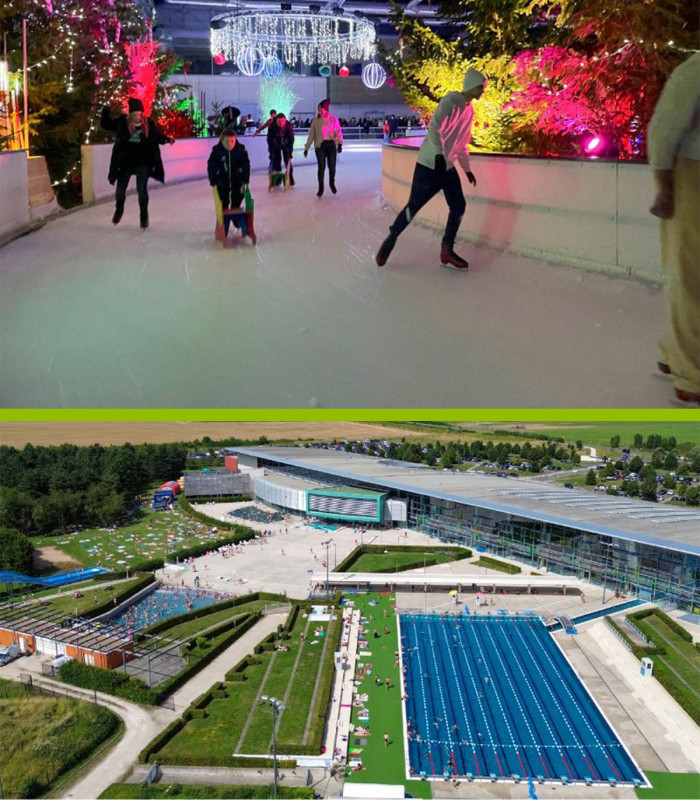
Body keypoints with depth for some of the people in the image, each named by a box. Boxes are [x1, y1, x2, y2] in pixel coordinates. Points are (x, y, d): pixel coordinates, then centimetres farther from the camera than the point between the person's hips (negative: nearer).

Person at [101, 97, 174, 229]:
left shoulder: (149, 124, -7)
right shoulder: (122, 122, -8)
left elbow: (158, 136, 9)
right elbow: (106, 124, 3)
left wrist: (168, 139, -9)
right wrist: (106, 111, -13)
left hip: (142, 163, -1)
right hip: (125, 162, 1)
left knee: (142, 190, 0)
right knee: (120, 190, 11)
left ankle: (144, 216, 19)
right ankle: (119, 210, 40)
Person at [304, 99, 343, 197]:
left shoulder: (334, 119, 6)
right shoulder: (316, 121, 7)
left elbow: (338, 132, 2)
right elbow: (311, 135, 10)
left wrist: (340, 144, -11)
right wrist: (306, 148, 8)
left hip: (331, 144, 0)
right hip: (320, 145, 0)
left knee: (332, 166, -1)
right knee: (321, 167, -5)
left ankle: (332, 183, 27)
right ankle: (320, 188, 7)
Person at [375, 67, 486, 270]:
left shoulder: (469, 110, 13)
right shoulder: (451, 100, -13)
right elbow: (435, 126, -24)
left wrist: (467, 169, 23)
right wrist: (439, 153, -32)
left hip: (448, 167, 8)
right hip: (429, 164, -8)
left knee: (458, 206, 0)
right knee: (414, 206, -4)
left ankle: (447, 251, 10)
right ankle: (391, 239, 16)